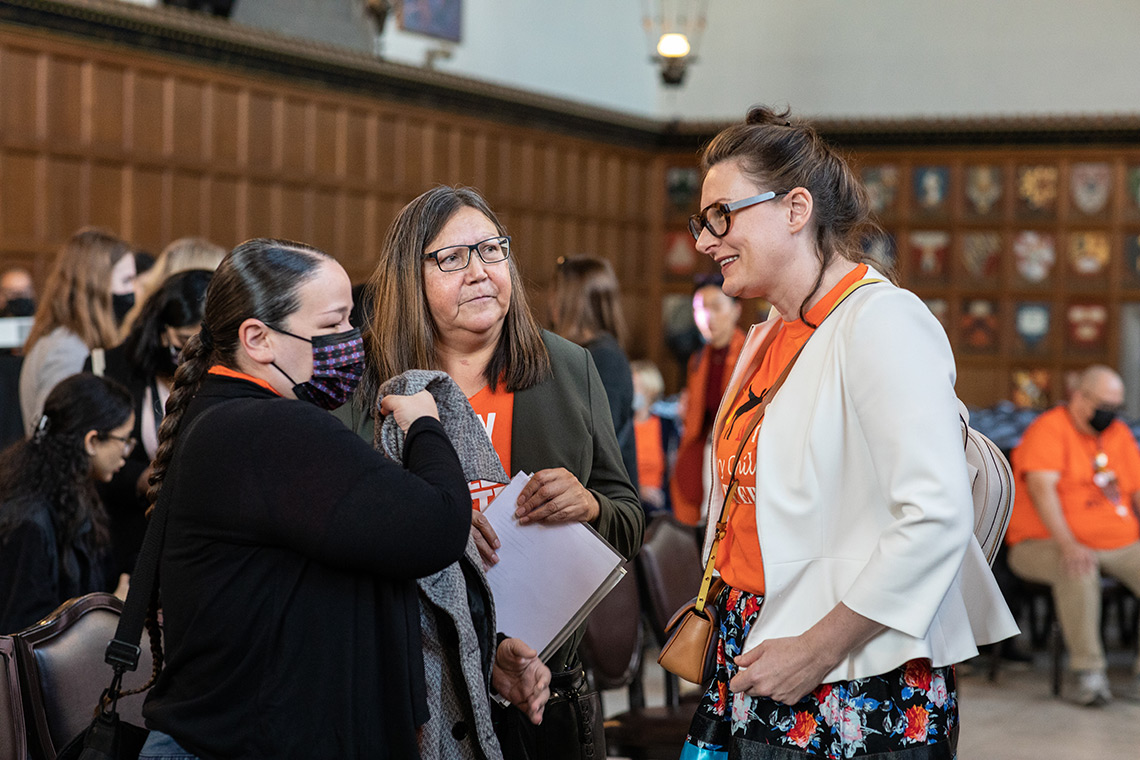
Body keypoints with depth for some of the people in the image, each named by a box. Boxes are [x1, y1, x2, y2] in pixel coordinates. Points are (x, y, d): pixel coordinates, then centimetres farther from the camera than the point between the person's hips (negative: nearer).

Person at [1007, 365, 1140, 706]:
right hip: (1044, 544, -6)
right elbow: (1042, 488, -20)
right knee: (1079, 571, -38)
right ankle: (1090, 673, -27)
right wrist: (1067, 544, -33)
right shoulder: (1049, 429, -7)